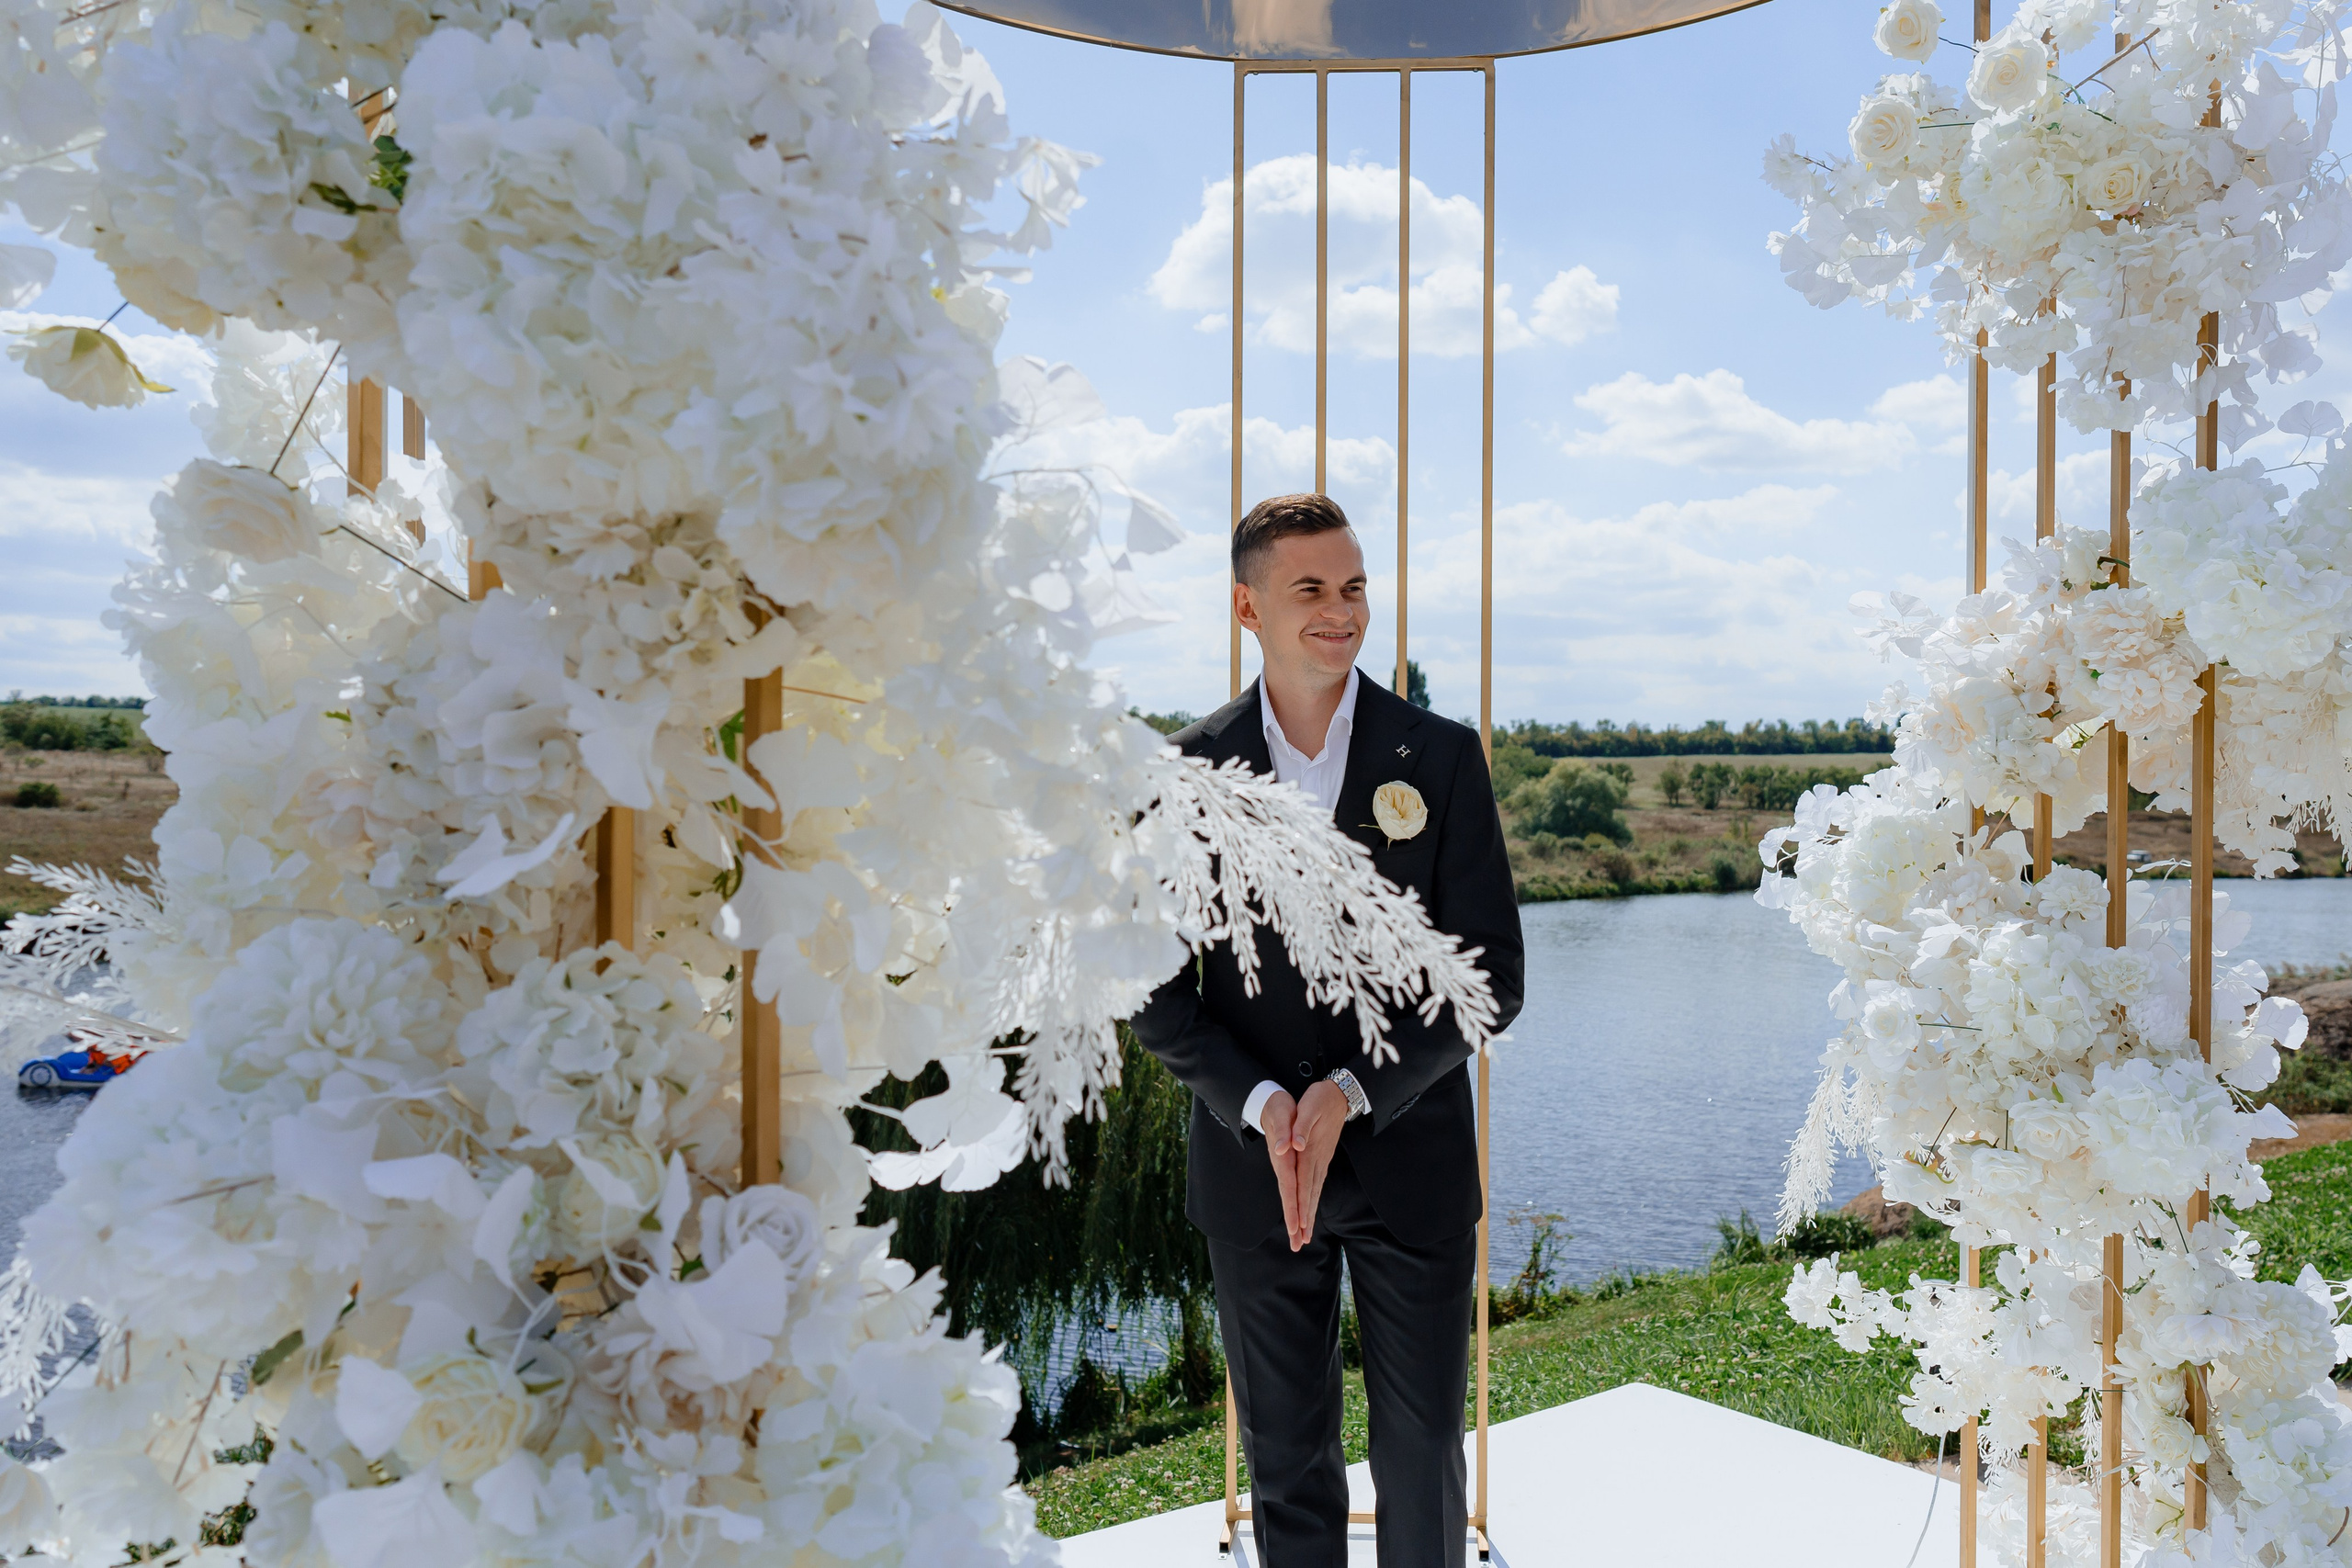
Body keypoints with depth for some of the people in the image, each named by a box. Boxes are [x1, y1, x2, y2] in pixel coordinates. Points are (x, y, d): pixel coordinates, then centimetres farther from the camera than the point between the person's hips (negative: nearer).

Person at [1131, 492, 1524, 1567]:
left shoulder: (1442, 757, -4)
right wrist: (1259, 1105, -15)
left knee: (1422, 1454, 10)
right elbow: (1157, 989, 0)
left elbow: (1490, 976, -5)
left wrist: (1353, 1095, -15)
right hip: (1248, 1163, 1)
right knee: (1284, 1460, 14)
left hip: (1410, 1158, 0)